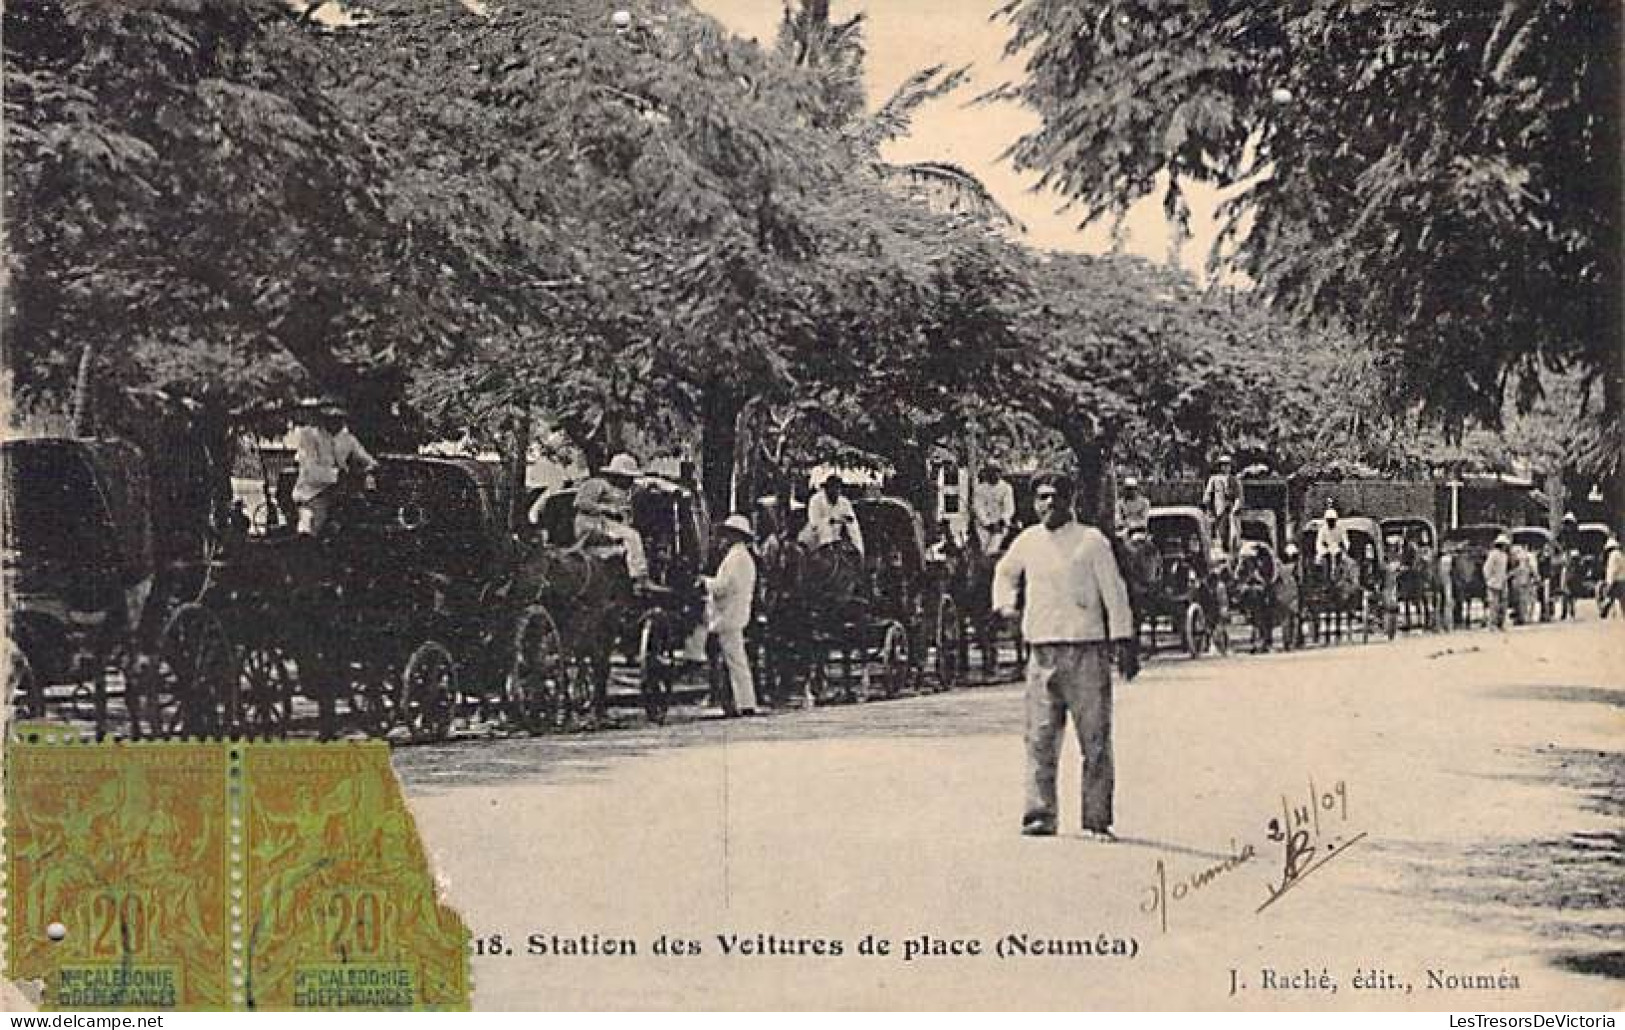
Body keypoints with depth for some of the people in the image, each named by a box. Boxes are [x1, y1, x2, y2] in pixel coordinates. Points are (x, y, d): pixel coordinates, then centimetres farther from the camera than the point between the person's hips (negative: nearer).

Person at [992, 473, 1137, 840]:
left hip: (1086, 650, -3)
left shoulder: (1091, 541, 0)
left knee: (1096, 740, -1)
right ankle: (1040, 816, 2)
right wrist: (1005, 603, 14)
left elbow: (1114, 592, 0)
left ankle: (1097, 819, 4)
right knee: (1040, 738, -2)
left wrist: (1124, 642, -6)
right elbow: (1004, 572, 31)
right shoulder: (1027, 542, 11)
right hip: (1041, 652, 3)